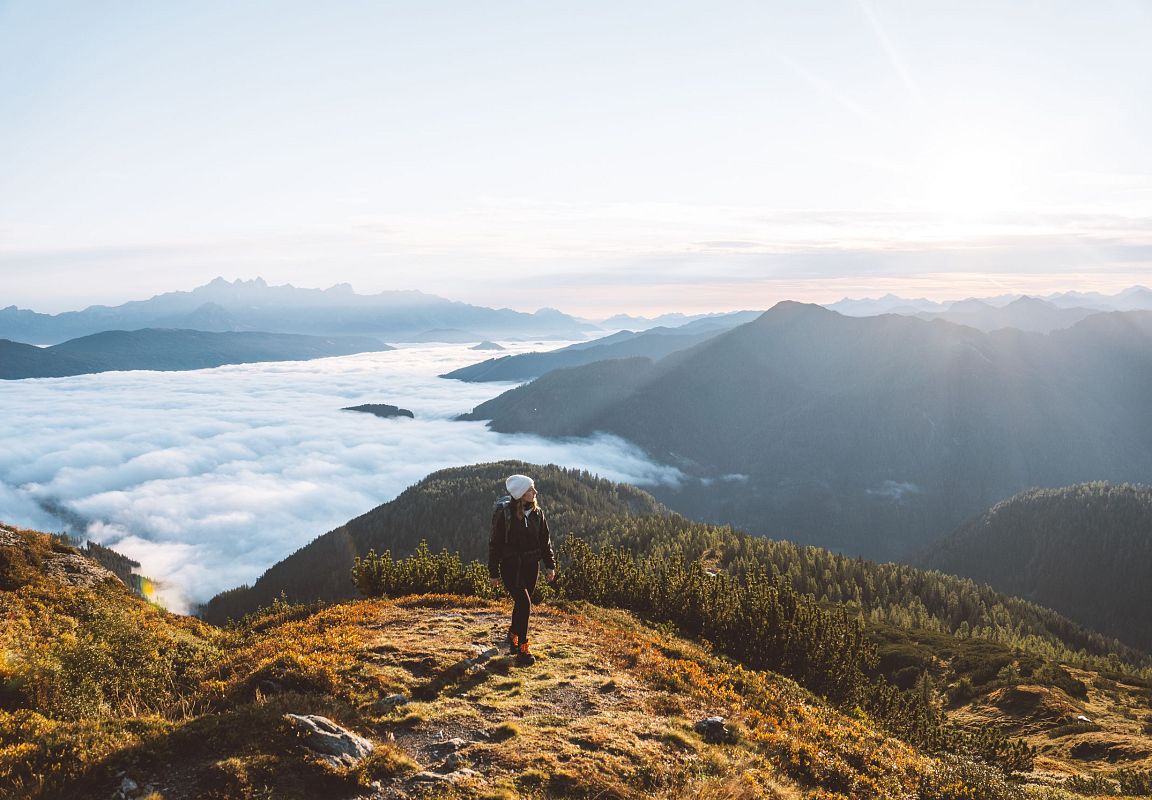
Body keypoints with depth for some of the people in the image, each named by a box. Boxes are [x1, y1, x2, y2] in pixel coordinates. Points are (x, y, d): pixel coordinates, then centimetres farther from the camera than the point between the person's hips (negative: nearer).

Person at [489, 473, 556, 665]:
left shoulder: (536, 512, 1)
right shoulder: (504, 513, -14)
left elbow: (544, 540, 10)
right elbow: (495, 543, -9)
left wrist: (550, 565, 6)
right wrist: (494, 573, -7)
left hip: (531, 565, 5)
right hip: (511, 566, -5)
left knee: (521, 605, 15)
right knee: (524, 604, -14)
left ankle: (513, 635, 40)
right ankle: (522, 649, -6)